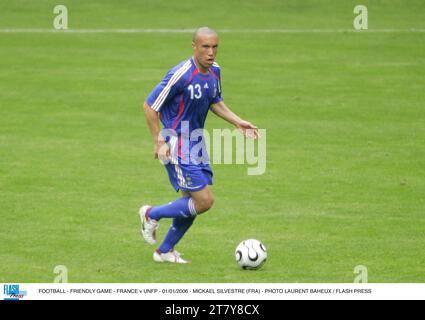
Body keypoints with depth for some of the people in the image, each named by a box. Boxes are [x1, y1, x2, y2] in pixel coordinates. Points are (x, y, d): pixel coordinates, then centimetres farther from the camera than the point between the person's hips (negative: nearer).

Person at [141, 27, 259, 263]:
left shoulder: (214, 70, 2)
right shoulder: (181, 75, -23)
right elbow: (150, 106, -17)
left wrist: (238, 122, 7)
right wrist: (158, 142, -17)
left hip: (196, 145, 8)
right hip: (178, 147, -8)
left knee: (192, 202, 11)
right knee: (205, 202, -10)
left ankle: (165, 251, 27)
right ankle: (152, 215, 10)